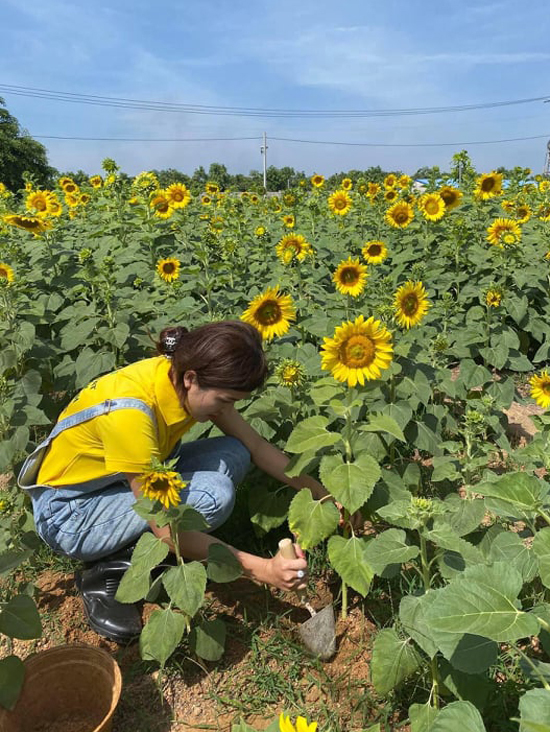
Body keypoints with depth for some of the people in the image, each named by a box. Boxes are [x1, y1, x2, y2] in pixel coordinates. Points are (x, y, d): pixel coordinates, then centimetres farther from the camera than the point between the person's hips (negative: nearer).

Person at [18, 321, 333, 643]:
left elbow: (256, 445, -3)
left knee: (234, 455, -10)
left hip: (129, 482, 8)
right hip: (71, 511, -7)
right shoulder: (129, 411, -35)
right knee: (213, 494, -27)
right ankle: (110, 573, -8)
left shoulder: (184, 377, -13)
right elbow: (167, 529, -30)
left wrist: (320, 494, -7)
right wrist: (262, 569, -29)